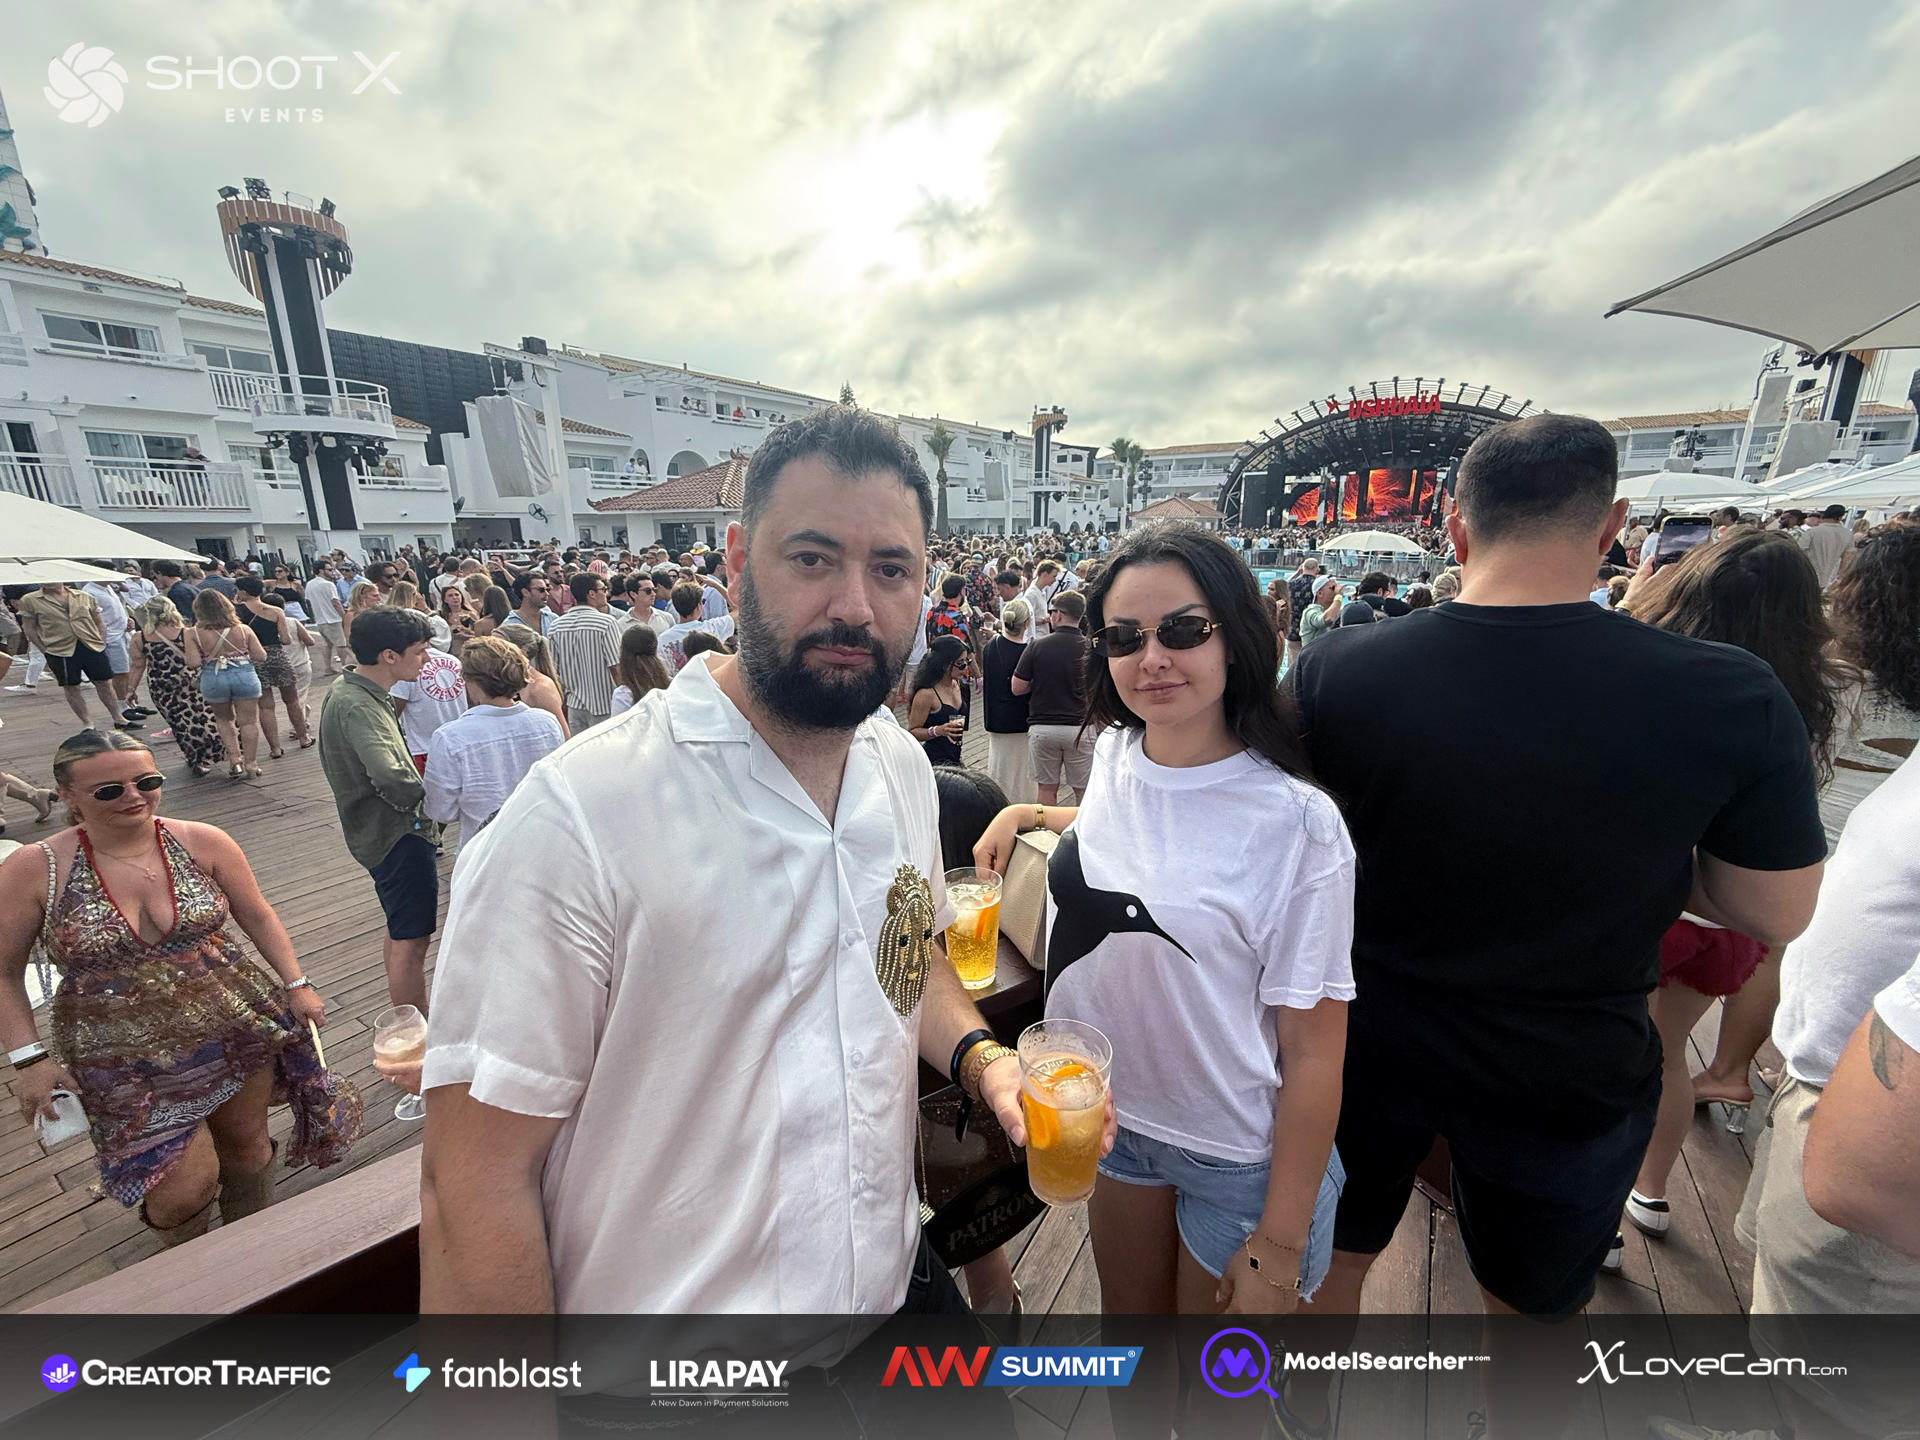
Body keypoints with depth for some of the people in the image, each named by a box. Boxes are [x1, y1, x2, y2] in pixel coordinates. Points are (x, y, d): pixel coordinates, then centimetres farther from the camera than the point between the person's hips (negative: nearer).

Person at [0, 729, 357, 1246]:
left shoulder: (204, 843, -6)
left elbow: (258, 917, 4)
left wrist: (296, 984, 0)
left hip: (239, 1028, 2)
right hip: (128, 1063, -2)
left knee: (247, 1142, 16)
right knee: (186, 1187, -2)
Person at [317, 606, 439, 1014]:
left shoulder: (347, 691, 8)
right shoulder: (359, 707, -25)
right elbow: (390, 777, -39)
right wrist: (425, 797, -19)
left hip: (386, 831, 11)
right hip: (398, 835, -11)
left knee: (401, 932, 23)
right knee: (411, 941, -1)